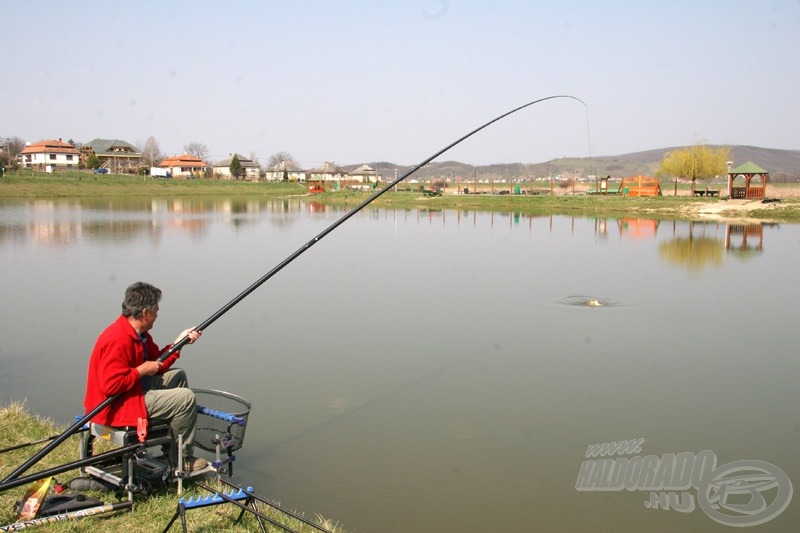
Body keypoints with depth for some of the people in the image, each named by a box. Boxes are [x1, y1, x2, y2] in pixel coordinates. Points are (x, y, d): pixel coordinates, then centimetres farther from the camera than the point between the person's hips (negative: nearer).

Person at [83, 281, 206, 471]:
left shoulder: (138, 333, 6)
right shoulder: (117, 341, -27)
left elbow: (157, 364, 13)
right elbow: (110, 385, -32)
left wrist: (179, 342, 4)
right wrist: (142, 370, -21)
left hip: (132, 389, 11)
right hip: (115, 407, -11)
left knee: (178, 376, 20)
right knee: (186, 398, -14)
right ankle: (181, 459, 3)